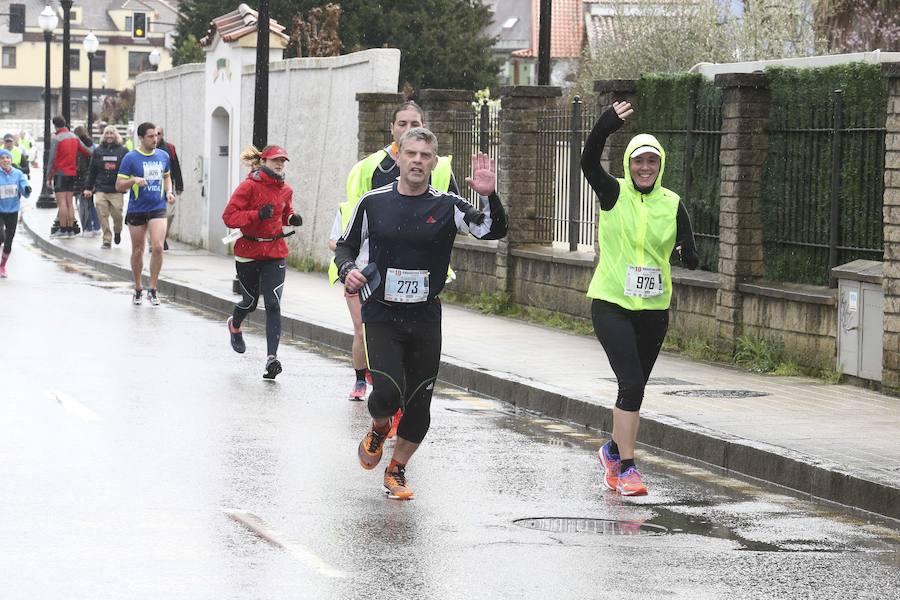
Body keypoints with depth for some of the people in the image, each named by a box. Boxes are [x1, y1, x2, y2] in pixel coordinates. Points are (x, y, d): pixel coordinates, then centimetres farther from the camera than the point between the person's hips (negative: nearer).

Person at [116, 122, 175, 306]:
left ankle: (153, 289, -4)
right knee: (137, 251, 8)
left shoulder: (163, 156, 6)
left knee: (157, 247, -14)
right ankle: (138, 289, 25)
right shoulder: (130, 158, -6)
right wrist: (134, 180, -24)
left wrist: (169, 192, 5)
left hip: (158, 208, 2)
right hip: (136, 210, -2)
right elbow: (119, 185, -6)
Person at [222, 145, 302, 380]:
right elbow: (229, 217, -14)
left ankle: (272, 357, -15)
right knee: (250, 302, 13)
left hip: (275, 253, 3)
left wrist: (292, 219, 1)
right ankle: (235, 325, 49)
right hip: (249, 252, -3)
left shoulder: (285, 190, 5)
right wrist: (257, 214, -26)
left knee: (273, 305, -10)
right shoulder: (249, 186, -10)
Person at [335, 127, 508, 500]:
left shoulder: (447, 207, -2)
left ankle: (396, 470, 27)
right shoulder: (373, 203, 0)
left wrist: (490, 197, -32)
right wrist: (347, 270, -9)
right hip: (381, 316, -1)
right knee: (388, 392, -19)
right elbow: (346, 245, 12)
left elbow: (493, 231, -14)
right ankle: (378, 432, 16)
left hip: (425, 318, 1)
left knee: (418, 406, 4)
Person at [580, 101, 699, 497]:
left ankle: (614, 450, 37)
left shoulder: (672, 203, 3)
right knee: (631, 383, -16)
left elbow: (687, 248, 0)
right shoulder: (613, 194, -5)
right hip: (611, 304, -4)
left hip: (653, 309, 4)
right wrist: (607, 125, -35)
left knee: (633, 387, 14)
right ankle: (626, 468, -12)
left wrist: (689, 255, -24)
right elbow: (588, 161, -20)